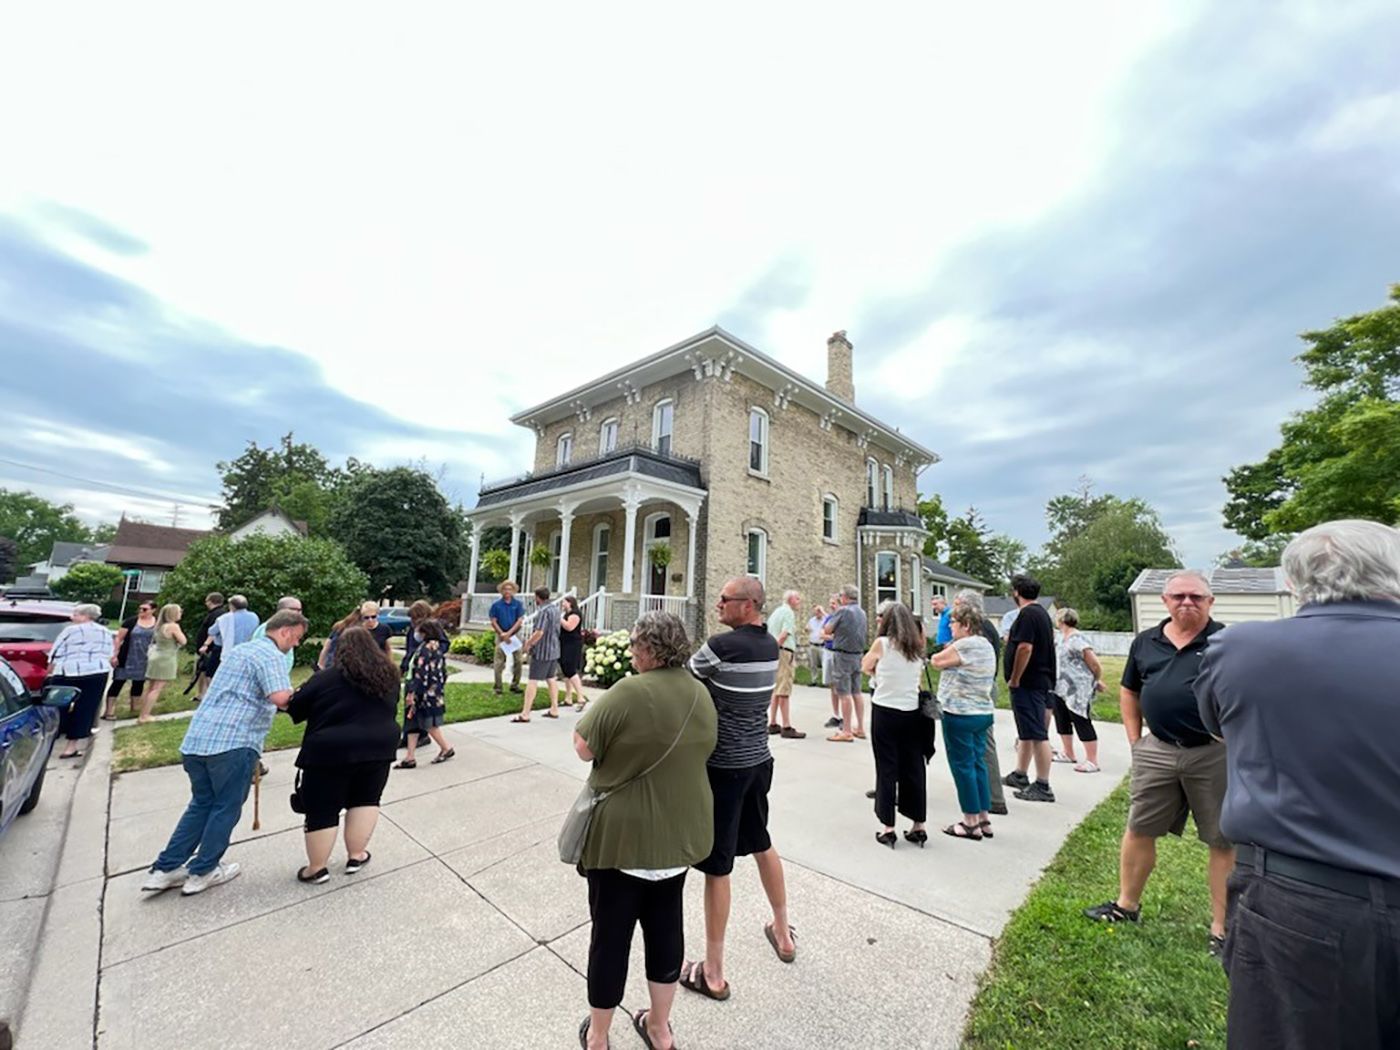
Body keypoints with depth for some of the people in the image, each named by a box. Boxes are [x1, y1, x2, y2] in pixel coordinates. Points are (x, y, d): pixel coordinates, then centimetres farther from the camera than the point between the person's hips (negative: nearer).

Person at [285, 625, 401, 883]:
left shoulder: (326, 678, -7)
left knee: (322, 811, 11)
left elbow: (295, 709, 2)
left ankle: (317, 869, 23)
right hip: (378, 747, 4)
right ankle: (356, 856, 26)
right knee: (365, 801, 19)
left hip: (331, 752, -3)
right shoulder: (390, 677, 6)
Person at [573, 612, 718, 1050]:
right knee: (666, 927, 22)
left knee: (611, 934, 15)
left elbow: (584, 748, -14)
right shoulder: (701, 694, -3)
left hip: (625, 836, -5)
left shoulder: (628, 693, -25)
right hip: (680, 833, 6)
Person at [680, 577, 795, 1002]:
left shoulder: (722, 645, -23)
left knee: (717, 867, 8)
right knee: (762, 844, 26)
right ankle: (783, 933, 46)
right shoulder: (770, 646, -1)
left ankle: (713, 973, 25)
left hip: (724, 767, -7)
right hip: (759, 759, 7)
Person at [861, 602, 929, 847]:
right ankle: (918, 826, 22)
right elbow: (918, 674, 12)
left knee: (887, 769, 5)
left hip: (885, 711, -4)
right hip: (912, 712, 4)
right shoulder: (917, 648, 3)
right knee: (913, 769, 13)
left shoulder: (882, 643, -9)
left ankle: (888, 827, 11)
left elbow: (865, 667, 6)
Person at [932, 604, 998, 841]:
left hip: (960, 714, -9)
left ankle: (971, 823, 13)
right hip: (983, 712, 9)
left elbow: (936, 661, -11)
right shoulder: (986, 645, 10)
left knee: (962, 766, 3)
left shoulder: (964, 645, -19)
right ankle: (984, 819, 24)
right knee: (978, 763, 15)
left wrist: (933, 656, 12)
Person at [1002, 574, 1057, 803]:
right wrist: (1012, 641, 15)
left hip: (1028, 683, -11)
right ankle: (1019, 776, 29)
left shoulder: (1027, 614, -18)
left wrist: (1014, 680, -18)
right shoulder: (1041, 612, 14)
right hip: (1040, 680, 11)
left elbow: (1025, 648, -25)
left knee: (1037, 734, -4)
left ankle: (1043, 787, 4)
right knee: (1027, 732, 18)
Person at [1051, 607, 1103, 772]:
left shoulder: (1078, 639, -17)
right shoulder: (1059, 637, 10)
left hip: (1077, 691, -9)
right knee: (1062, 721, 15)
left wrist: (1097, 682, -1)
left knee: (1082, 723, -3)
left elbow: (1095, 664, -14)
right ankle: (1068, 754, 28)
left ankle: (1092, 761, 7)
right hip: (1060, 689, 9)